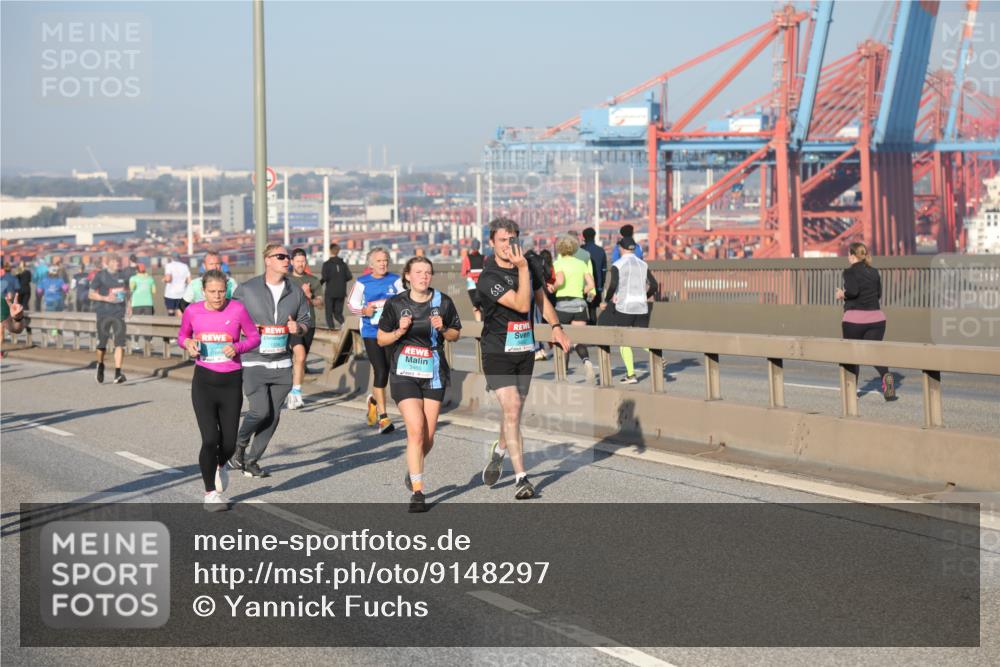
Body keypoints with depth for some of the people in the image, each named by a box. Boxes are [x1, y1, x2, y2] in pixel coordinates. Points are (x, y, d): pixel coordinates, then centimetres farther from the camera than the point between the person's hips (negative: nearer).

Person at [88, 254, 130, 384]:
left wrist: (127, 303, 8)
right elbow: (91, 294, -4)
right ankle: (100, 365, 35)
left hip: (119, 313, 2)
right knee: (102, 344, 6)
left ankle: (118, 373, -14)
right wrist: (106, 298, -18)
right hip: (103, 313, -2)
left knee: (120, 343, -11)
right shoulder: (100, 276, -3)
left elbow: (126, 291, 25)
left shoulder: (122, 276, 9)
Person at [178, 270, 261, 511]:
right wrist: (187, 343, -8)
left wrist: (237, 348, -16)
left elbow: (254, 337, 4)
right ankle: (211, 493, 8)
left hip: (231, 382, 0)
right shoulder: (192, 311, -2)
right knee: (210, 439, -11)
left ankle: (220, 465, 42)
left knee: (229, 443, 4)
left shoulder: (237, 309, -7)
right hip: (203, 382, 0)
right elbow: (182, 336, 15)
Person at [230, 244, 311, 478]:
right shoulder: (246, 290, -4)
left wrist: (298, 328, -7)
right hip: (253, 362, -4)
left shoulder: (295, 292, 8)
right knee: (261, 410, -14)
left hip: (281, 364, 5)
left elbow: (306, 321, 15)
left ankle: (251, 461, 18)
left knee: (273, 416, 4)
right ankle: (240, 445, 15)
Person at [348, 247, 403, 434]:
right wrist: (363, 311, -10)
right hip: (371, 333, -2)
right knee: (381, 372, -11)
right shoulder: (362, 283, 1)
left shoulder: (395, 280, 5)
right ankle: (383, 416, -4)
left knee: (389, 370, 6)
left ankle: (374, 400, 38)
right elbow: (352, 303, 9)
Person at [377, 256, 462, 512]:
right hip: (404, 374, -2)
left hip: (434, 374, 2)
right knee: (416, 430, -16)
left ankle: (412, 471, 36)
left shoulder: (443, 302, 1)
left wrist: (443, 329, -10)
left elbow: (456, 334, 11)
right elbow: (381, 339, 6)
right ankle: (417, 492, -9)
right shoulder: (395, 304, -2)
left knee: (428, 437, 4)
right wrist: (399, 332, -13)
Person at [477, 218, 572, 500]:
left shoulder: (529, 268, 5)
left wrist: (556, 327, 5)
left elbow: (541, 299, 19)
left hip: (525, 349, 6)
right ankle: (521, 478, -12)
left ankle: (499, 450, 44)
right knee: (512, 409, -15)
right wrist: (522, 268, -25)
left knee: (515, 410, 14)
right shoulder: (488, 277, -16)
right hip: (497, 352, -6)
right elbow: (522, 304, -23)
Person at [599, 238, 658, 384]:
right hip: (642, 308, 4)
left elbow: (613, 285, -18)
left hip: (624, 307, -4)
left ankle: (631, 374, 0)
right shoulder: (643, 264, 9)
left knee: (624, 341, 6)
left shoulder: (617, 265, -5)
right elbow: (654, 286, 6)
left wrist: (606, 301, -5)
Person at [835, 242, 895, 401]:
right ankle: (886, 375, -26)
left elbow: (852, 291, -21)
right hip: (876, 317, 4)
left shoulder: (850, 271, -7)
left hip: (854, 318, -4)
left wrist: (842, 295, -2)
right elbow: (879, 293, 16)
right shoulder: (874, 272, 11)